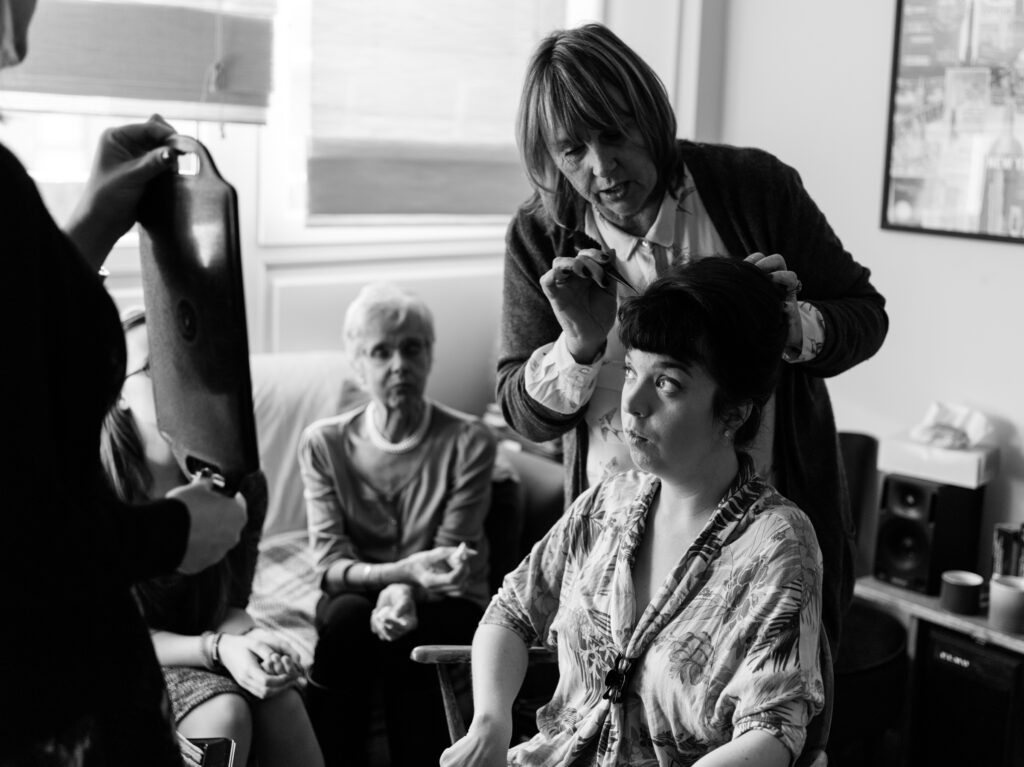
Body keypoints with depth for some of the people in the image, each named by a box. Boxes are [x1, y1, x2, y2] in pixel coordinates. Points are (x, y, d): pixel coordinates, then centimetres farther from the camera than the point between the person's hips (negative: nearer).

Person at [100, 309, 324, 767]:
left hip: (205, 647, 4)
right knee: (224, 712, -30)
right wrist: (217, 650, -30)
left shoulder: (240, 482, -6)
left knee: (282, 699, -26)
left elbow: (231, 605, -1)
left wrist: (249, 638, -26)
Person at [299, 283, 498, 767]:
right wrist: (403, 570, -29)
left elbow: (451, 555, -9)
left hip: (445, 607, -1)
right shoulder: (324, 443, -3)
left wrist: (405, 590, -31)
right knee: (347, 615, -32)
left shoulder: (468, 441, -7)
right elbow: (330, 562, -9)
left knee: (403, 634, -33)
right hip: (357, 594, 1)